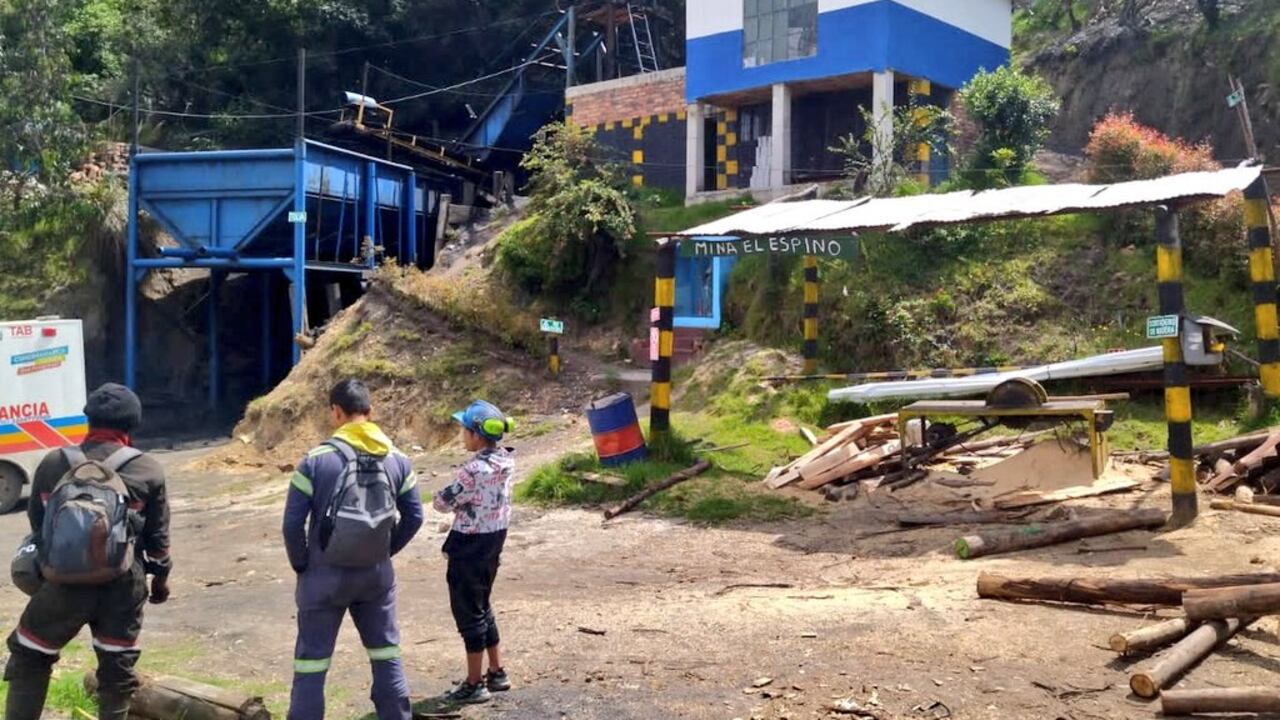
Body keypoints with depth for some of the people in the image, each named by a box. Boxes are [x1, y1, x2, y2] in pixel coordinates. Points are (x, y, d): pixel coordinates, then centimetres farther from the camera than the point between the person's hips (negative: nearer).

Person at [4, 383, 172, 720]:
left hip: (62, 583, 1)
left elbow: (35, 523, 12)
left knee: (29, 658, 20)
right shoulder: (148, 471, -1)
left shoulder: (52, 464, 3)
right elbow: (158, 535, 5)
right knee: (117, 669, 13)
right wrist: (161, 576, 19)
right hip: (121, 587, -1)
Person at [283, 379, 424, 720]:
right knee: (387, 653, 17)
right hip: (377, 574, 3)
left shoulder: (316, 460, -13)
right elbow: (414, 516, 3)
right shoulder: (398, 459, -1)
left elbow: (293, 523, -12)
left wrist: (301, 564, 3)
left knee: (311, 661, 8)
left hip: (325, 575, -3)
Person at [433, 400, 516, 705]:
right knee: (481, 606, 21)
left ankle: (474, 684, 12)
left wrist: (439, 498, 4)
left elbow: (443, 502, -16)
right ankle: (497, 673, 29)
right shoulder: (504, 461, 2)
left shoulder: (476, 469, -25)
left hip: (470, 545, -9)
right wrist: (463, 499, 2)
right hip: (494, 539, 9)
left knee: (468, 611, 3)